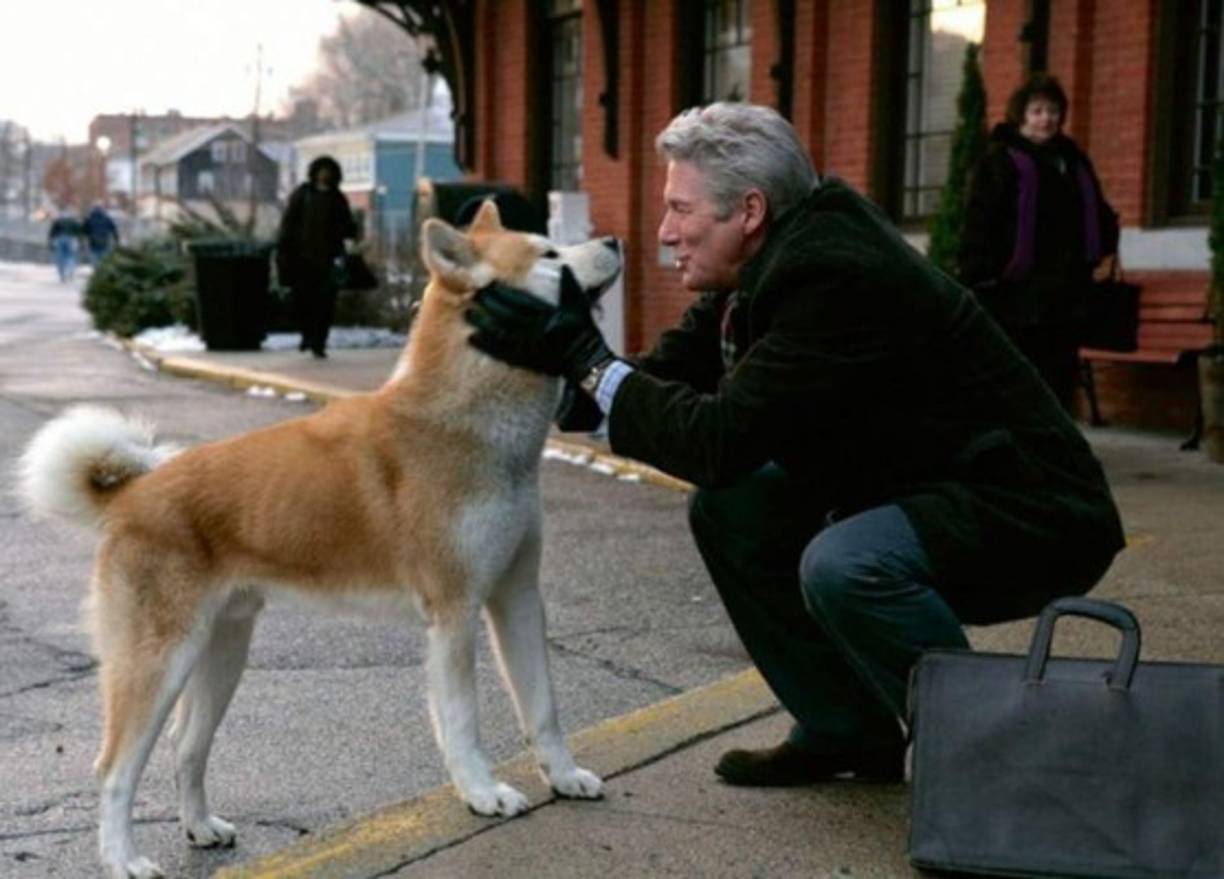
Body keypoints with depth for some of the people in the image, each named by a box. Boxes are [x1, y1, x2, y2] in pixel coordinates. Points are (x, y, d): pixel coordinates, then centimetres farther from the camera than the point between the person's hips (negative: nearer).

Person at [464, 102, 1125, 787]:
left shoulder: (835, 277, -27)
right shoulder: (780, 260, 2)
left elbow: (722, 439, -29)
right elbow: (671, 373, 5)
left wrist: (588, 359, -23)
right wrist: (557, 367, -8)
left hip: (1031, 515, -10)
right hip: (913, 488, 10)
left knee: (843, 565, -34)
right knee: (728, 504, 3)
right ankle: (847, 731, 14)